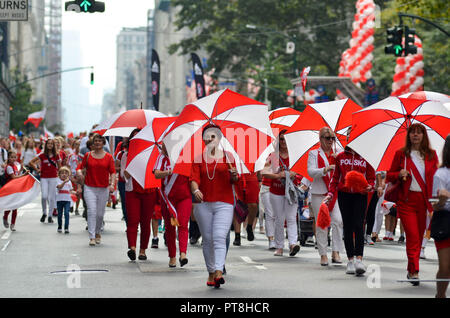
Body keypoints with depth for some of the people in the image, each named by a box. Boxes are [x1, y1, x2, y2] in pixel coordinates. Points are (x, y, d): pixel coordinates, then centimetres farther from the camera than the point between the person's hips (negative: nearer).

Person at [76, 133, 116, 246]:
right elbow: (80, 167, 9)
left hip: (103, 189, 1)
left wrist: (112, 184, -15)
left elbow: (113, 172, 1)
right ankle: (91, 237, -13)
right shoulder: (88, 155, 5)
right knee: (91, 211, -13)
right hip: (89, 188, -1)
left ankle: (97, 233, 32)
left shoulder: (108, 157, 4)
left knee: (100, 214, 8)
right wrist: (79, 173, -14)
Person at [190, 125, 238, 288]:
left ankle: (219, 271, -26)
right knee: (207, 239, 5)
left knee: (219, 237, -15)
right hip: (204, 204, 2)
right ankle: (211, 273, 15)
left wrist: (234, 175, -19)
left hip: (224, 203, -2)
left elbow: (233, 180, 6)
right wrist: (195, 190, -23)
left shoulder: (227, 157, 7)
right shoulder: (199, 159, 9)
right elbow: (194, 179, -1)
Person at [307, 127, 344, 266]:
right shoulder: (314, 154, 7)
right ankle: (323, 255, 4)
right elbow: (311, 171, -8)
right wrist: (326, 169, -22)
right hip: (319, 193, -2)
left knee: (338, 221, -13)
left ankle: (336, 253, -10)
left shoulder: (337, 155, 15)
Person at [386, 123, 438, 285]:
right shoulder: (401, 154, 6)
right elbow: (389, 176, 11)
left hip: (425, 200, 2)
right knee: (412, 235, -11)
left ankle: (411, 270, 18)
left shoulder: (431, 155, 9)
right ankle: (414, 272, -11)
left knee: (419, 236, 6)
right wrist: (400, 174, -10)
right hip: (407, 200, -2)